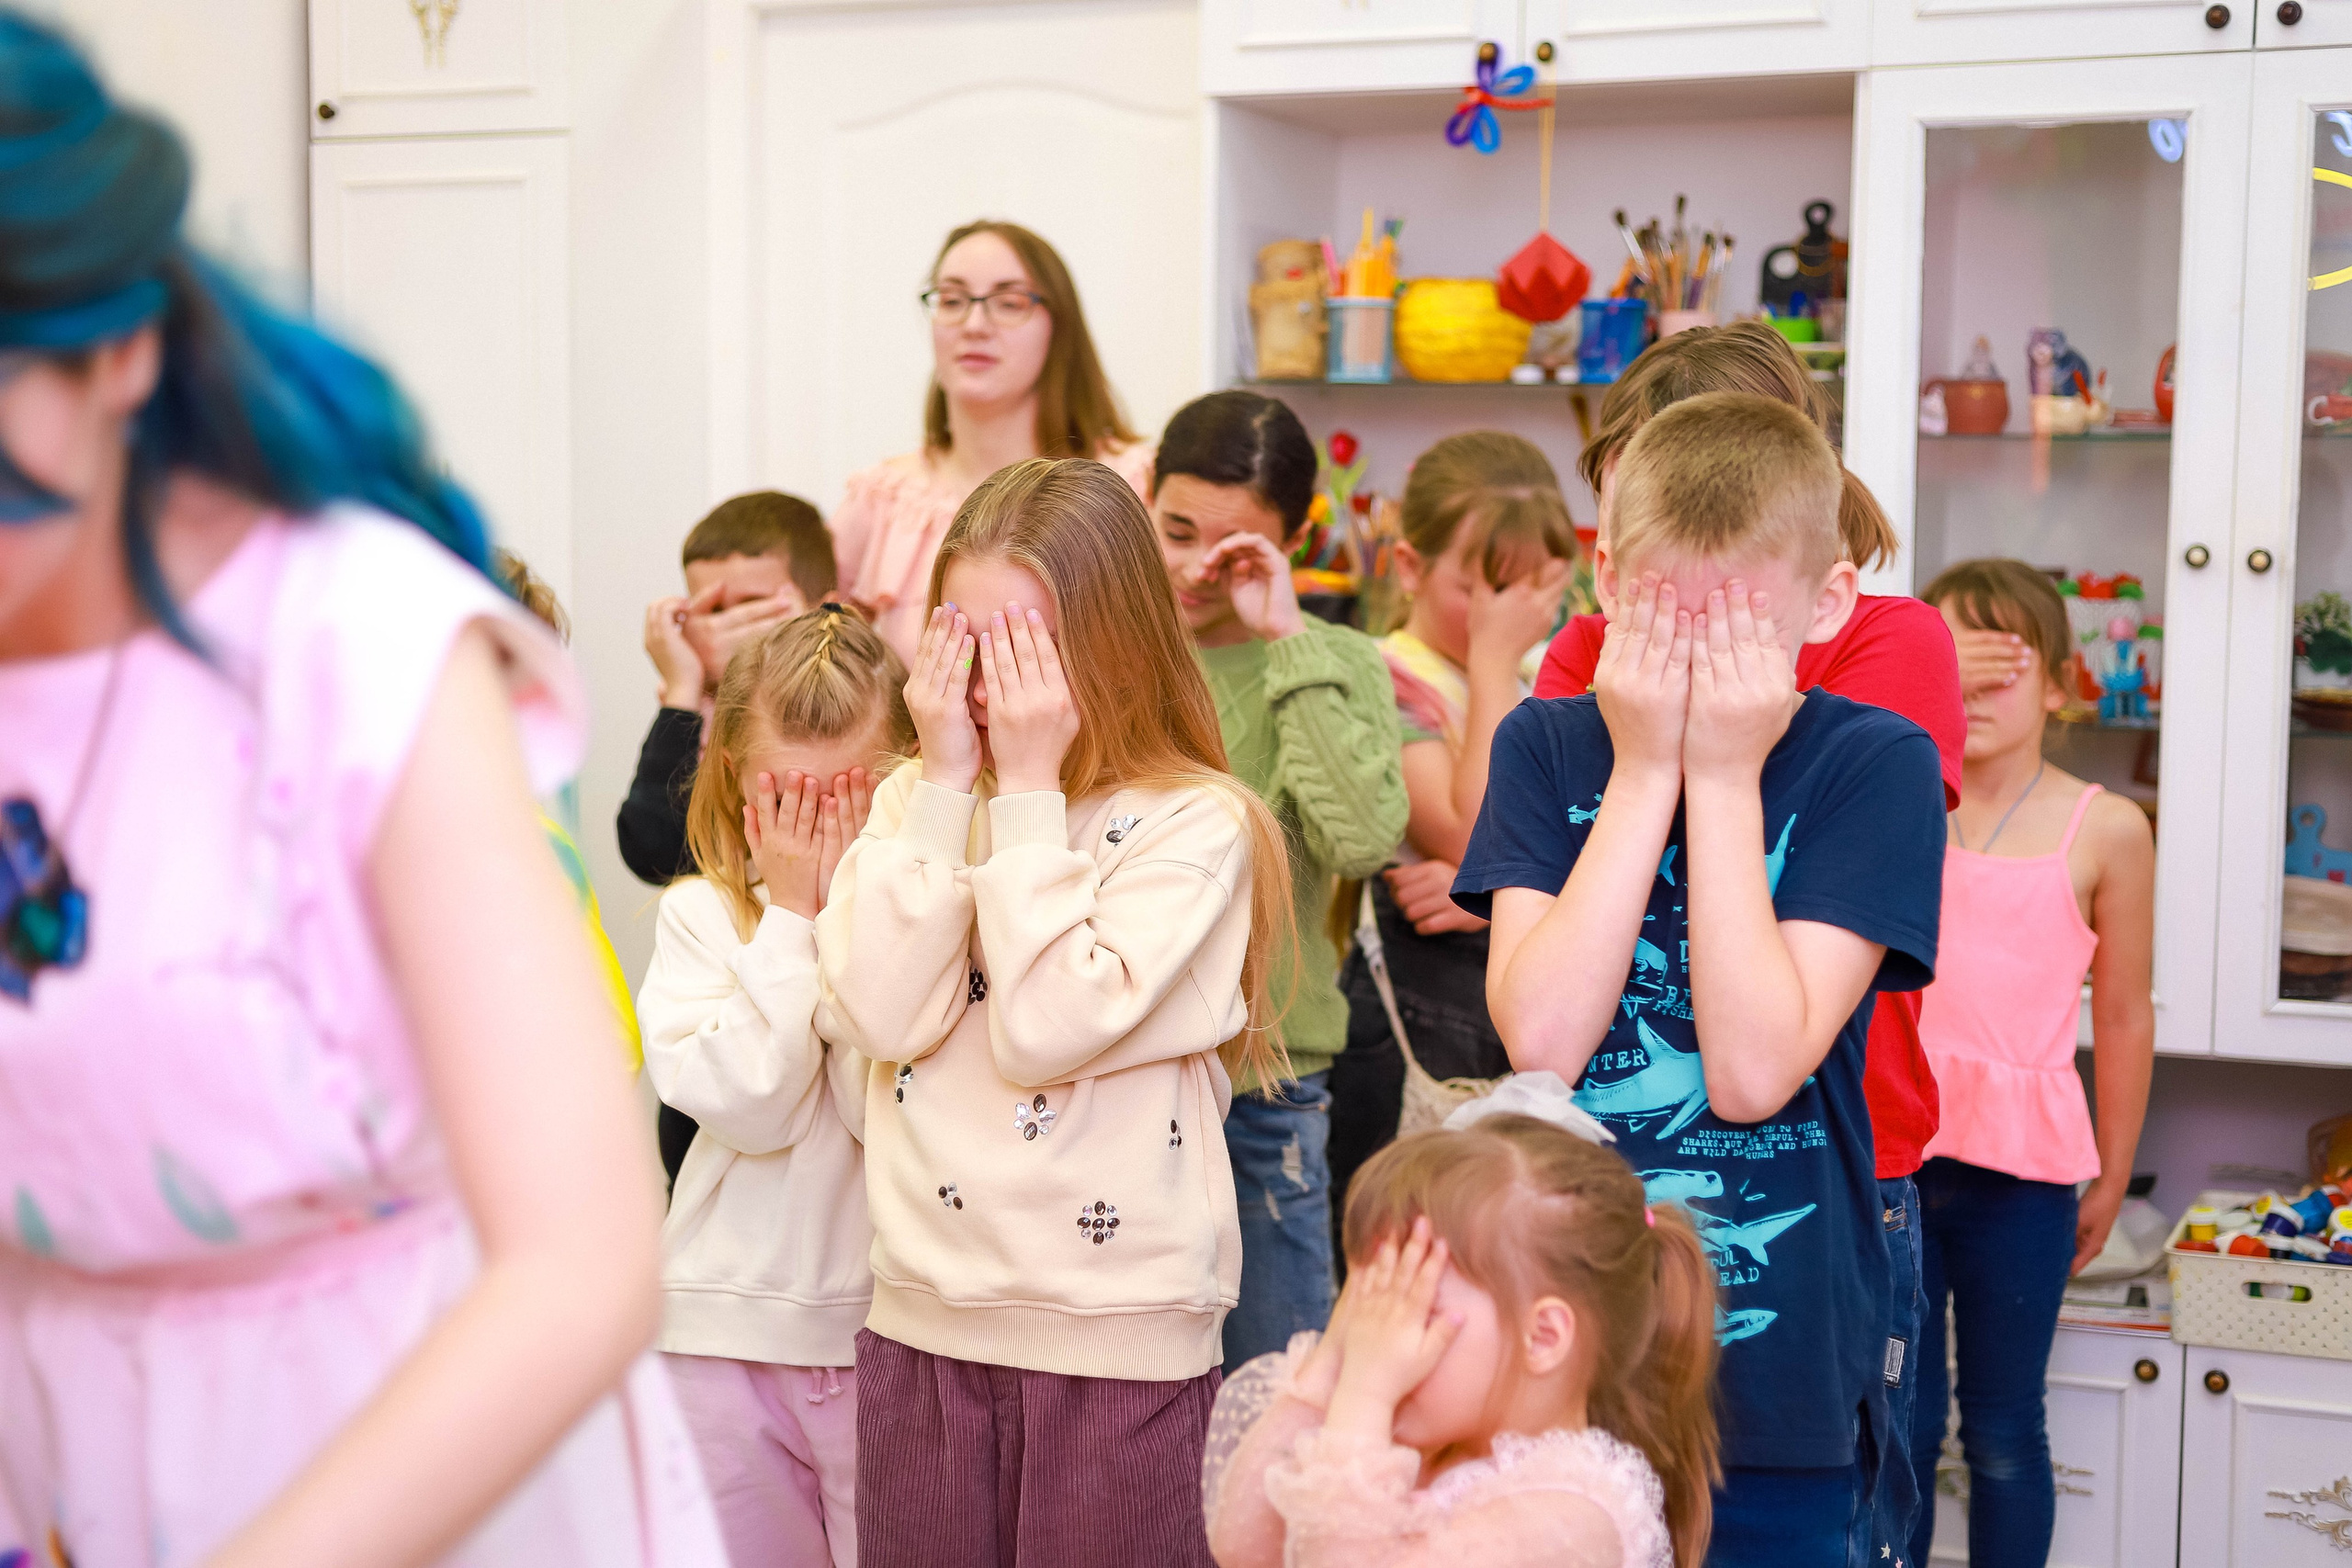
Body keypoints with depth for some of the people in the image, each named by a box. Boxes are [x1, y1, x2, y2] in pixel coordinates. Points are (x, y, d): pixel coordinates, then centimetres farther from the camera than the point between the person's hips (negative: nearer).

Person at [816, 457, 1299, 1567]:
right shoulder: (914, 800, 6)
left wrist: (1029, 793, -15)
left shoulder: (1195, 827, -8)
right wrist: (948, 783, -9)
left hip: (1115, 1332, -4)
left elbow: (1047, 1031, -19)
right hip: (922, 1314, 4)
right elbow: (875, 1017, -9)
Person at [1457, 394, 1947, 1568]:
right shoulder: (1550, 747, 1)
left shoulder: (1873, 766, -6)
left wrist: (1724, 778, -15)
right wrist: (1645, 771, -14)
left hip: (1777, 1378, -2)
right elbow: (1540, 1038, -14)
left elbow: (1754, 1069, -17)